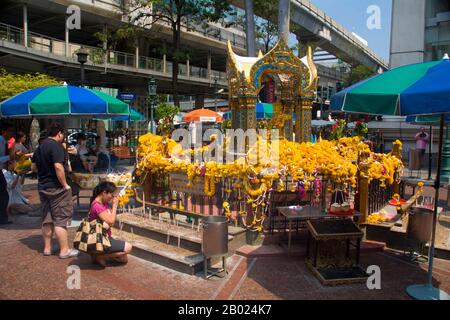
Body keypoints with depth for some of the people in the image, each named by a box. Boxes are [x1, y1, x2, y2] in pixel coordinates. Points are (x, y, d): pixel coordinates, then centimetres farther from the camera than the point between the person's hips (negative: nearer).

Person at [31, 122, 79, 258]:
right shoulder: (56, 146, -16)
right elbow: (58, 167, -26)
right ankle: (64, 250, 4)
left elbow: (34, 167, 18)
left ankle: (47, 248, 24)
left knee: (47, 219, 15)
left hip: (42, 187, 9)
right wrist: (65, 185, -19)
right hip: (56, 188, -8)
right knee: (60, 220, -2)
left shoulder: (39, 147, 11)